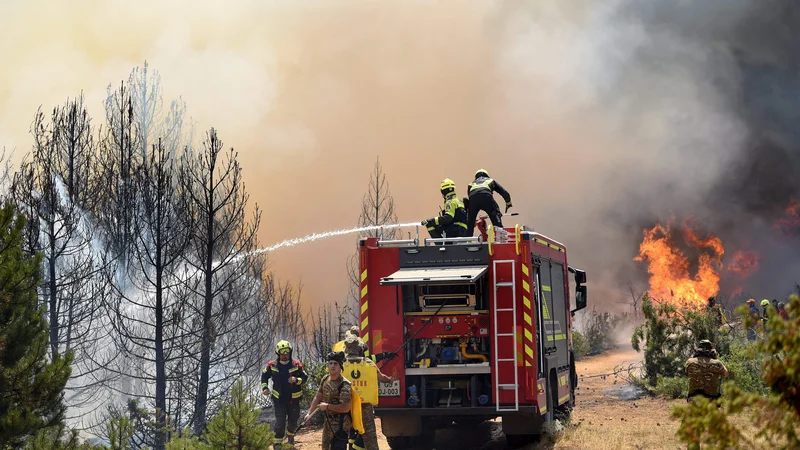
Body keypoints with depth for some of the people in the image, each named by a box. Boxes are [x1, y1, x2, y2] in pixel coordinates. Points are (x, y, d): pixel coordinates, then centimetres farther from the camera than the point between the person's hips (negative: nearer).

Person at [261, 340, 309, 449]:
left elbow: (305, 377, -5)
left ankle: (290, 434, 47)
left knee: (293, 420, 16)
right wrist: (264, 388, -1)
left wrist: (296, 380, -24)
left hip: (293, 399, 1)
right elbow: (264, 375, 12)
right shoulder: (272, 365, -5)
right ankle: (277, 443, -1)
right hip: (279, 399, -1)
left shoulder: (296, 364, -9)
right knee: (280, 421, -9)